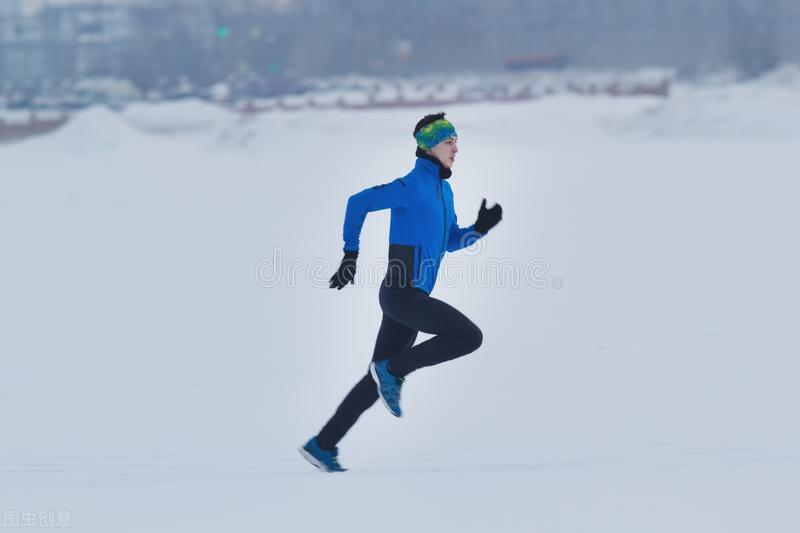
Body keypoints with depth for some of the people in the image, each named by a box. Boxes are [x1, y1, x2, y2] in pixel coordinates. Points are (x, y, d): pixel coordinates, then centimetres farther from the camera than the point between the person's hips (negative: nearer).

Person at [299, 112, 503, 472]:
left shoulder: (442, 189, 17)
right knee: (470, 337, -17)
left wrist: (481, 228, 6)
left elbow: (450, 242, 25)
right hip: (402, 294, -9)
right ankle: (393, 370, -6)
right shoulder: (412, 186, -12)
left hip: (411, 297, 9)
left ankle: (322, 446, 15)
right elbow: (359, 202, -10)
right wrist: (350, 255, -8)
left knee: (379, 382, 11)